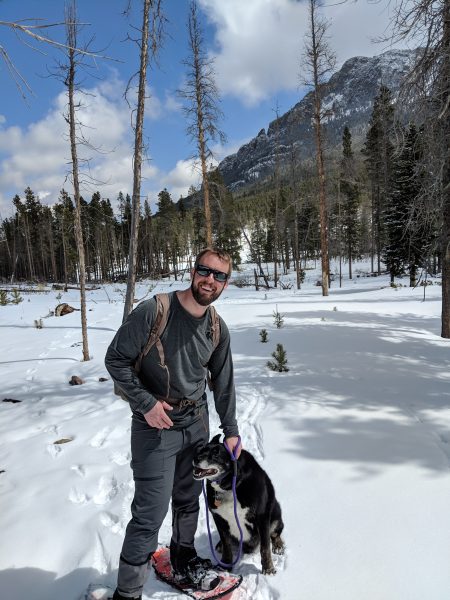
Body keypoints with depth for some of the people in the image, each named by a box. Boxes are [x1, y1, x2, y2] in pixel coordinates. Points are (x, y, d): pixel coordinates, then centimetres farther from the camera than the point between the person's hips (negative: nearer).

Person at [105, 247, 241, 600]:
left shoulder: (218, 329, -1)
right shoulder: (154, 311, -19)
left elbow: (223, 383, 9)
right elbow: (116, 359, -13)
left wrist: (231, 430, 11)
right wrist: (146, 403, -16)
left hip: (197, 424, 6)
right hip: (155, 426, -5)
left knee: (189, 500, 21)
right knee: (151, 512, -3)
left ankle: (185, 562, 45)